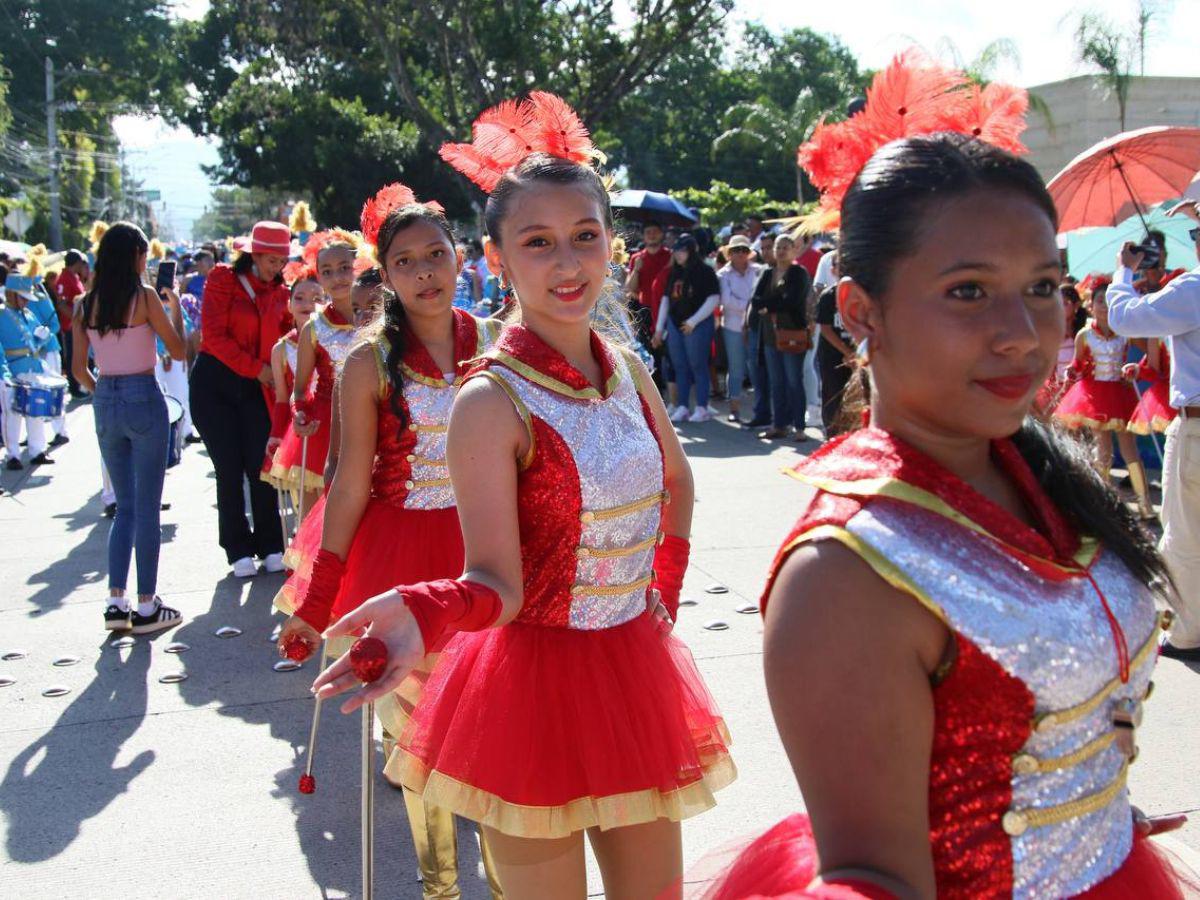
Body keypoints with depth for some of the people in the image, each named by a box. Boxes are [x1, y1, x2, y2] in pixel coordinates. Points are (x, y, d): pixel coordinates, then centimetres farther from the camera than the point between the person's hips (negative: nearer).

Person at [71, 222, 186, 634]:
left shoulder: (87, 302, 5)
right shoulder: (144, 296, -9)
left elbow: (78, 368, 7)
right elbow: (178, 350, -2)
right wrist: (174, 307, 11)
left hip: (105, 402, 5)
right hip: (143, 399, -5)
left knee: (125, 505, 16)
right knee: (147, 507, 2)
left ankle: (116, 601, 11)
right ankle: (146, 607, 7)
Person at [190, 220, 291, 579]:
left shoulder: (279, 293, 7)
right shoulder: (223, 278, -6)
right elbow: (214, 336, -12)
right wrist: (256, 368, -15)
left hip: (255, 388, 3)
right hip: (215, 384, -3)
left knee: (260, 466, -1)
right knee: (229, 469, 0)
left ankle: (270, 546, 10)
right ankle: (238, 550, 11)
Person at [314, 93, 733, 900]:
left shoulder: (625, 370, 0)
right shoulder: (492, 401, -19)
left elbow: (677, 481, 20)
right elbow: (497, 586, -23)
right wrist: (428, 611, -42)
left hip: (637, 669, 6)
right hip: (534, 680, -6)